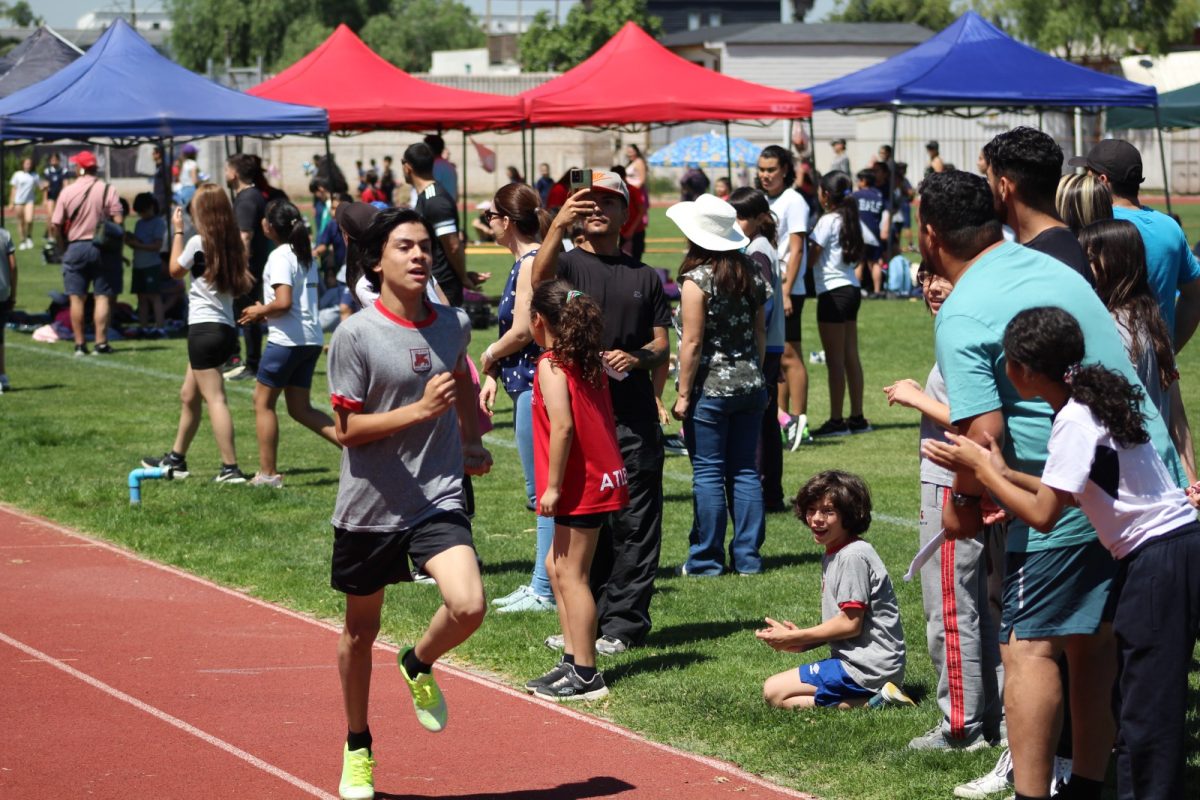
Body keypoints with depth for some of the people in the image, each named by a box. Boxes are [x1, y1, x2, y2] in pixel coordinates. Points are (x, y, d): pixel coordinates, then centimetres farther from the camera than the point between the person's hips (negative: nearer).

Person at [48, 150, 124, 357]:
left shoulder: (67, 192, -3)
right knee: (103, 297, 3)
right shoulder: (107, 190, -4)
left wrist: (62, 243, 11)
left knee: (76, 298, 5)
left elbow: (55, 226, -5)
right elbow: (118, 220, -10)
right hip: (102, 247, 0)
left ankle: (79, 343, 4)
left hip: (75, 247, 0)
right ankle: (101, 342, -2)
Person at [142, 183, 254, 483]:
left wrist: (177, 231, 12)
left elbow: (175, 269, 4)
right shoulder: (232, 244, 7)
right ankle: (176, 459, 33)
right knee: (189, 396, 21)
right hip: (226, 328, 9)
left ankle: (230, 468, -16)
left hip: (204, 329, -9)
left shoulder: (198, 242, -12)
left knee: (215, 399, -10)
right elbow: (243, 284, 12)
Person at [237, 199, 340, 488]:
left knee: (263, 402, 5)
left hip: (287, 339, -9)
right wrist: (265, 312, 14)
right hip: (312, 340, 9)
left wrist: (260, 312, -5)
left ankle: (268, 473, 7)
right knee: (300, 408, 13)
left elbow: (283, 302, -23)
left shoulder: (280, 256, -13)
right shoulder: (306, 255, 14)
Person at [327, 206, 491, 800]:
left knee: (468, 606, -21)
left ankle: (419, 665, 14)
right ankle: (357, 749, 35)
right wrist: (420, 409, -23)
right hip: (369, 506, -2)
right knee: (361, 632, 13)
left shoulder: (453, 325, 1)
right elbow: (347, 429, -13)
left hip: (438, 499, 2)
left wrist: (472, 442, 27)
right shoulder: (355, 336, -13)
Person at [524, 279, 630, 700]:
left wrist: (552, 486, -19)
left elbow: (562, 426, -23)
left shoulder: (551, 365, -13)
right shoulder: (589, 362, 12)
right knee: (558, 566, 18)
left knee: (571, 575, -4)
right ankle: (573, 658, 20)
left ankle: (586, 675, -3)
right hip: (603, 475, 9)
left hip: (581, 485, -9)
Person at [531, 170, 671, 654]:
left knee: (635, 523, -1)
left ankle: (622, 624, 3)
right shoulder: (569, 264, 6)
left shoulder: (644, 278, 14)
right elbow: (540, 279, -19)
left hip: (634, 415, 1)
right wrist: (558, 226, -36)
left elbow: (662, 345, 14)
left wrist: (636, 358, -9)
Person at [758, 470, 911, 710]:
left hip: (867, 667, -10)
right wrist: (802, 642, 1)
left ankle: (871, 702, -14)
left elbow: (850, 623, -18)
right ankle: (874, 696, 2)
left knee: (774, 692, -10)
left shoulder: (853, 556, -15)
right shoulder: (832, 555, 16)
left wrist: (793, 638, -10)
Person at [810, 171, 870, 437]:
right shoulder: (849, 219, 11)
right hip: (851, 288, 8)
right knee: (851, 356, 10)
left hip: (833, 291, -8)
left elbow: (811, 257, -12)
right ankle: (857, 418, 13)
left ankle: (836, 420, -4)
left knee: (835, 359, -5)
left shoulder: (827, 221, -12)